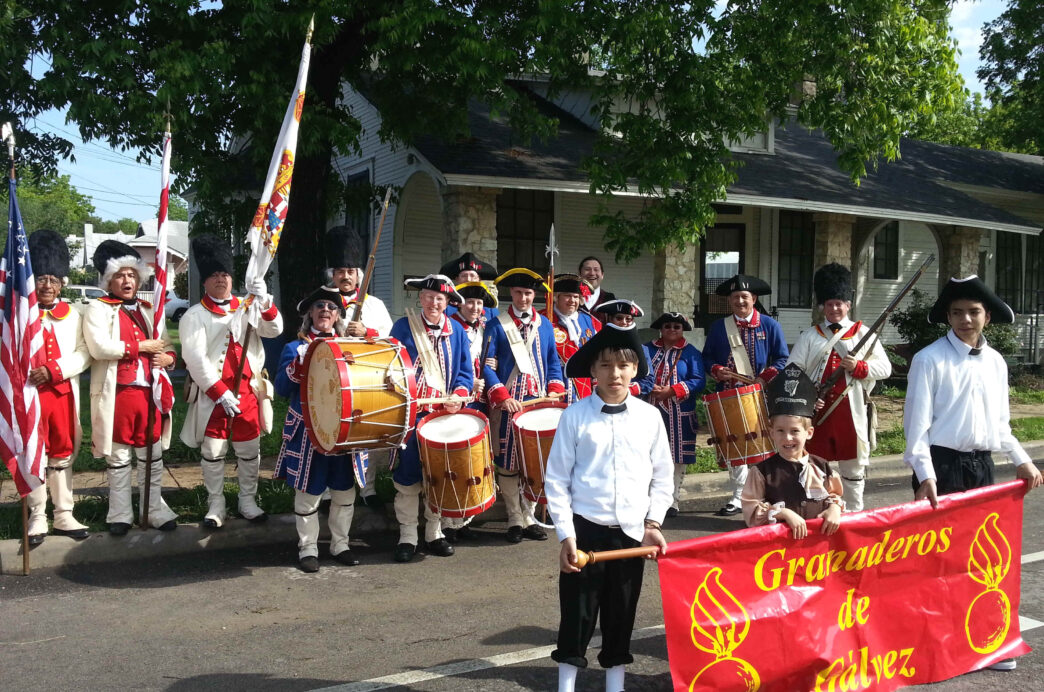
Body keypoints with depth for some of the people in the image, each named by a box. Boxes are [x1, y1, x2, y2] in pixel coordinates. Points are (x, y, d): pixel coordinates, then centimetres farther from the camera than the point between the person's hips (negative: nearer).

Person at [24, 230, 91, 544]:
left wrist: (54, 370, -16)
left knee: (63, 456, 10)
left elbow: (84, 354, -2)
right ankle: (37, 518, 13)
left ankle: (64, 516, 18)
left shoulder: (72, 314, 7)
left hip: (63, 394, 3)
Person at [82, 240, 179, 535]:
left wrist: (167, 358, -4)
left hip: (151, 393, 5)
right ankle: (120, 515, 15)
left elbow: (167, 347, 20)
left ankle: (155, 509, 21)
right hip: (117, 395, -4)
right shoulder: (98, 309, -1)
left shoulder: (149, 310, 16)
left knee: (152, 456, 11)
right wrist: (141, 346, -14)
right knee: (118, 457, 5)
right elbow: (99, 347, -17)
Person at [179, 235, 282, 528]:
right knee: (213, 452, 4)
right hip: (212, 396, -3)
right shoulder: (194, 316, -4)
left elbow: (274, 330, -5)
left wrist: (265, 302, -24)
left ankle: (248, 501, 23)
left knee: (249, 451, 10)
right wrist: (220, 393, -17)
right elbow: (195, 359, -12)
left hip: (248, 392, 3)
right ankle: (216, 506, 16)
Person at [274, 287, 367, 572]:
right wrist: (303, 362, -22)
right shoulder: (296, 347, 1)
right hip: (308, 431, -3)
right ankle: (308, 548, 16)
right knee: (308, 493, 3)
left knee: (344, 491, 11)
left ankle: (340, 544, 25)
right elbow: (282, 388, -9)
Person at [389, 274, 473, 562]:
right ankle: (407, 536, 14)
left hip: (444, 413, 3)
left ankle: (434, 533, 24)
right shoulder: (403, 327, -1)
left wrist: (458, 395, -10)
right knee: (407, 476, 2)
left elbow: (466, 372, 7)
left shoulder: (457, 331, 7)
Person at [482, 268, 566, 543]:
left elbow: (553, 362, 15)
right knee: (508, 464, 1)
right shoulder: (497, 325, 0)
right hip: (508, 405, -3)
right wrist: (502, 396, -16)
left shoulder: (544, 325, 12)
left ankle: (529, 517, 17)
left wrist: (554, 389, -1)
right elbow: (488, 366, -5)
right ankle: (515, 520, 12)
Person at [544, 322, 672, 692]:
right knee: (577, 614, 5)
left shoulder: (649, 416, 1)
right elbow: (556, 480, -4)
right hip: (585, 529, -2)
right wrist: (566, 535, -8)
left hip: (631, 532, 2)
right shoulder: (575, 415, -5)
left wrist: (653, 523, 1)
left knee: (621, 615, 13)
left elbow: (662, 476, 9)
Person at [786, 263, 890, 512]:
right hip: (818, 412, 0)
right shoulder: (810, 337, 6)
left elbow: (885, 368, 1)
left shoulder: (863, 334, 5)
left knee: (853, 469, 9)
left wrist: (859, 367, -16)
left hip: (851, 413, 0)